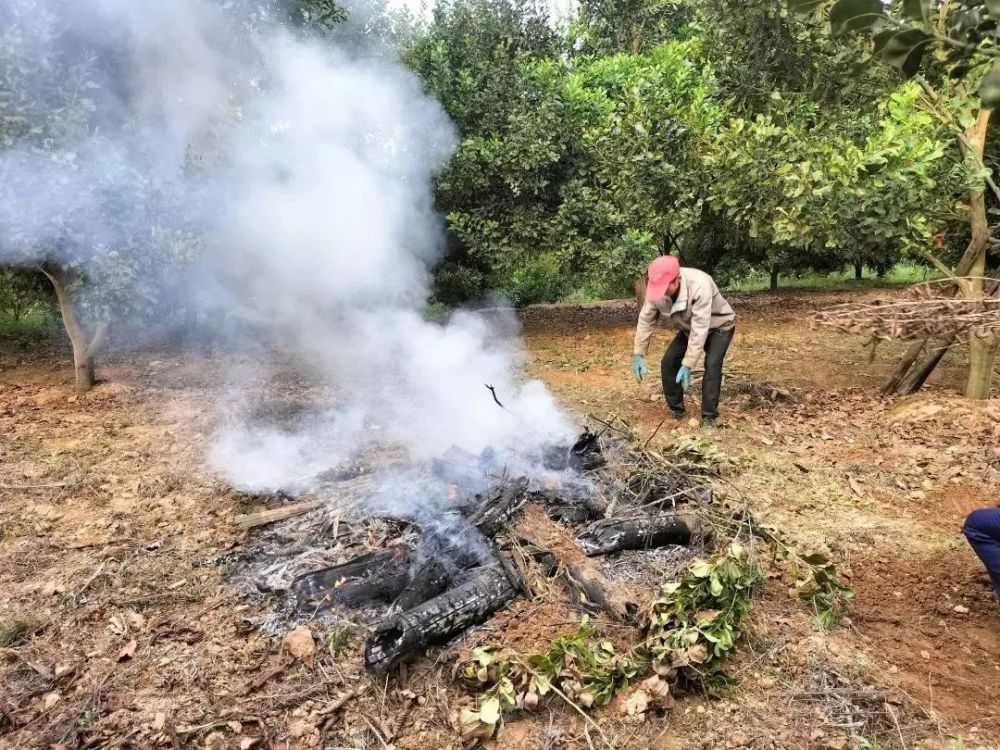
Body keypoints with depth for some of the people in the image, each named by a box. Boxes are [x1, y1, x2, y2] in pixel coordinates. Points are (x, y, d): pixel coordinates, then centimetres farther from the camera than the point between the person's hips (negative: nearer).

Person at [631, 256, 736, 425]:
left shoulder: (700, 286, -43)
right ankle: (676, 410, 11)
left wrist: (688, 365, -41)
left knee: (712, 365, -25)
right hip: (688, 329, 6)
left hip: (718, 326, -5)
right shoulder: (656, 290, -25)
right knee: (668, 362, -4)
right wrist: (638, 354, -18)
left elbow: (700, 329, -41)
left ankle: (709, 416, -14)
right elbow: (645, 321, -14)